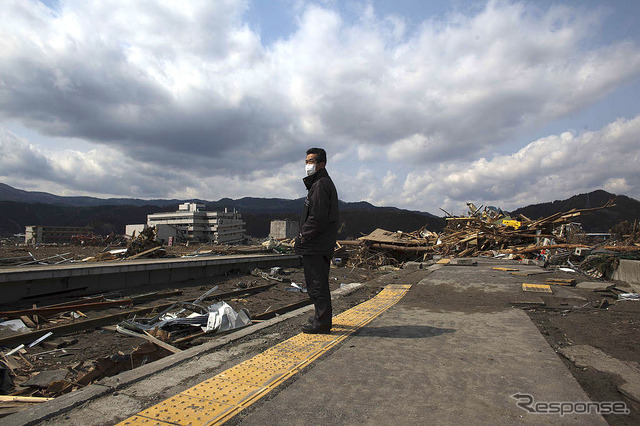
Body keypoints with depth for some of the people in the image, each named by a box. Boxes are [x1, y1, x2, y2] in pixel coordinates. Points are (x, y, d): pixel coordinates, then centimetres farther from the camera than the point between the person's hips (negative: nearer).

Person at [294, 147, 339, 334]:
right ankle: (322, 318, 31)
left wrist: (304, 237, -12)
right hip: (320, 245, 11)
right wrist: (305, 236, 14)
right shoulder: (321, 183, 19)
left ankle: (321, 323, 7)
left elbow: (318, 217, -23)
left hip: (316, 246, -11)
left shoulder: (321, 185, -15)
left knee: (317, 284, -2)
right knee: (317, 283, 19)